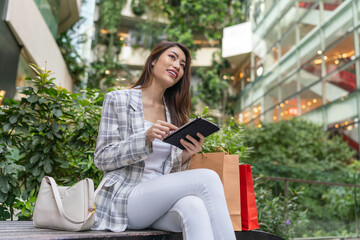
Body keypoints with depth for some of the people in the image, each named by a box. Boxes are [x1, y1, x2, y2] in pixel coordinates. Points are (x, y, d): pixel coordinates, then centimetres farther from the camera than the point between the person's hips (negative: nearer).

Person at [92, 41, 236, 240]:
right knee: (208, 178, -26)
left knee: (193, 205, -35)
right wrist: (146, 137, -19)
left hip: (162, 199, 4)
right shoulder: (118, 100, 2)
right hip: (124, 198, -4)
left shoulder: (174, 114, 16)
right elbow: (102, 159, -4)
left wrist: (185, 156, -9)